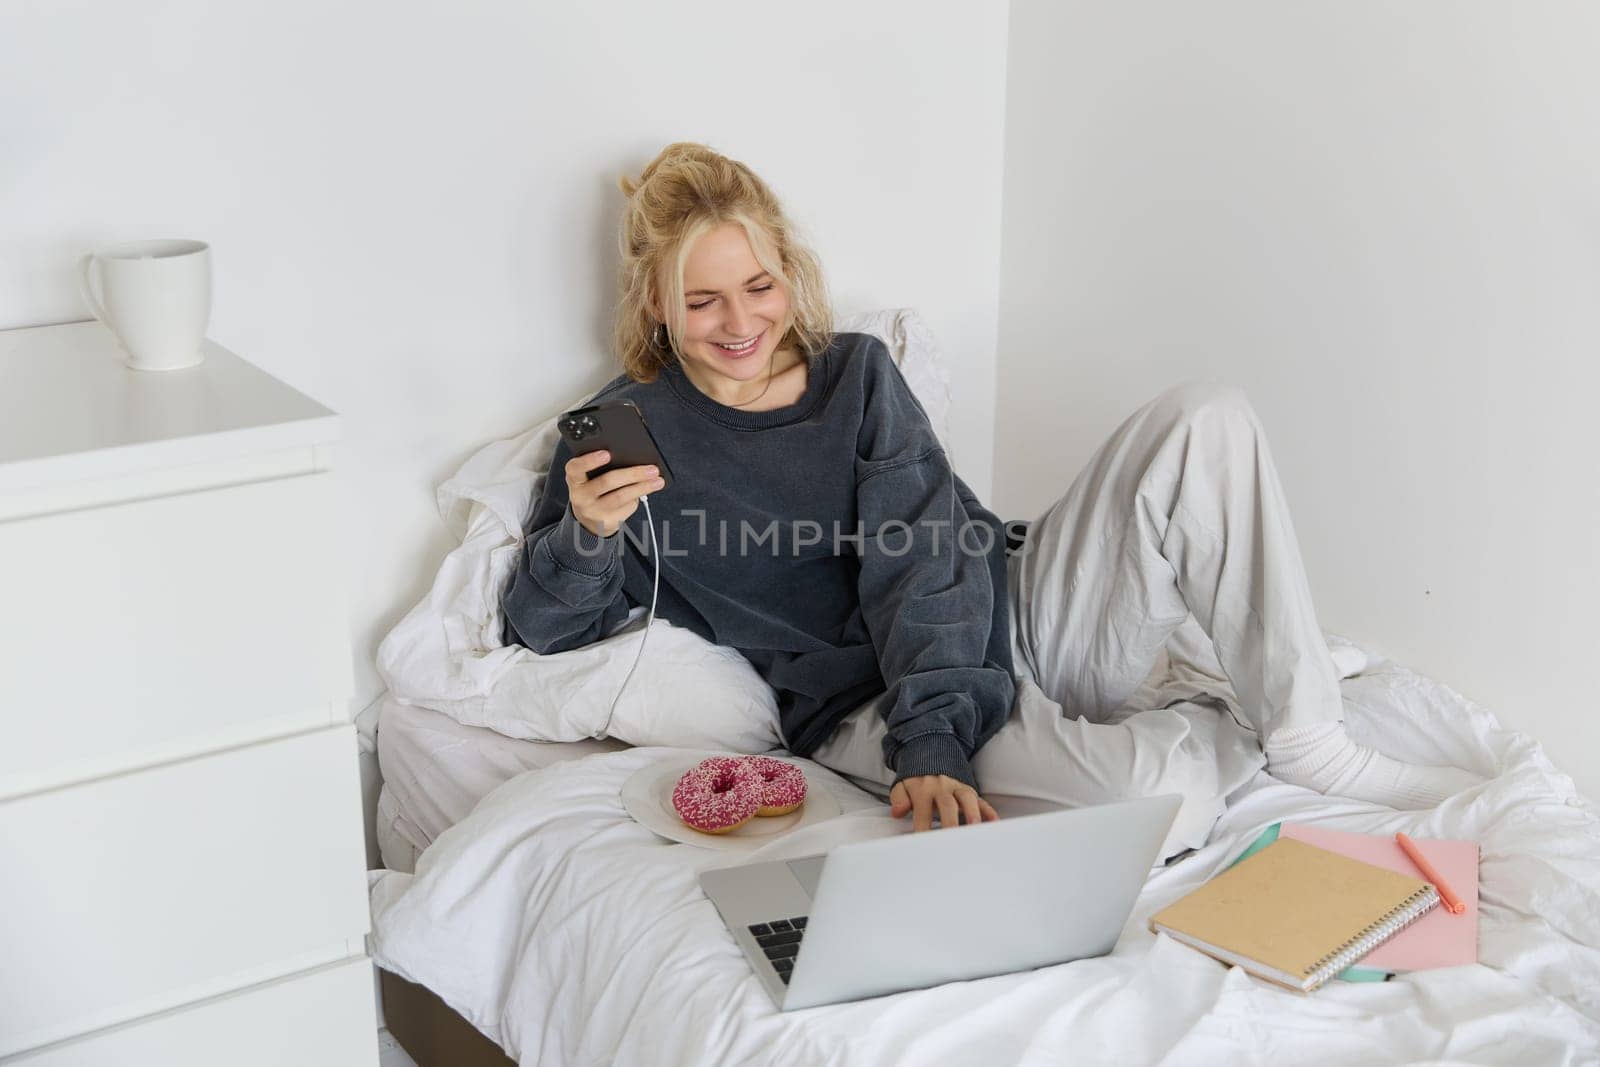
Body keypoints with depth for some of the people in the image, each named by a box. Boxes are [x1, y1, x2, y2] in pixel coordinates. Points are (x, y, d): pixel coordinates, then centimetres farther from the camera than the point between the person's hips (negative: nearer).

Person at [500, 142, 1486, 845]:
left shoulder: (857, 371, 8)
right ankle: (1221, 737, 2)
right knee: (1148, 797, -35)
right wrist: (586, 531, -23)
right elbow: (543, 627, 1)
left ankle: (1308, 740, -12)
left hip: (1013, 620, 5)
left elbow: (927, 562, -6)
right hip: (874, 707, -4)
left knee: (1206, 419, -16)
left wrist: (934, 740, -22)